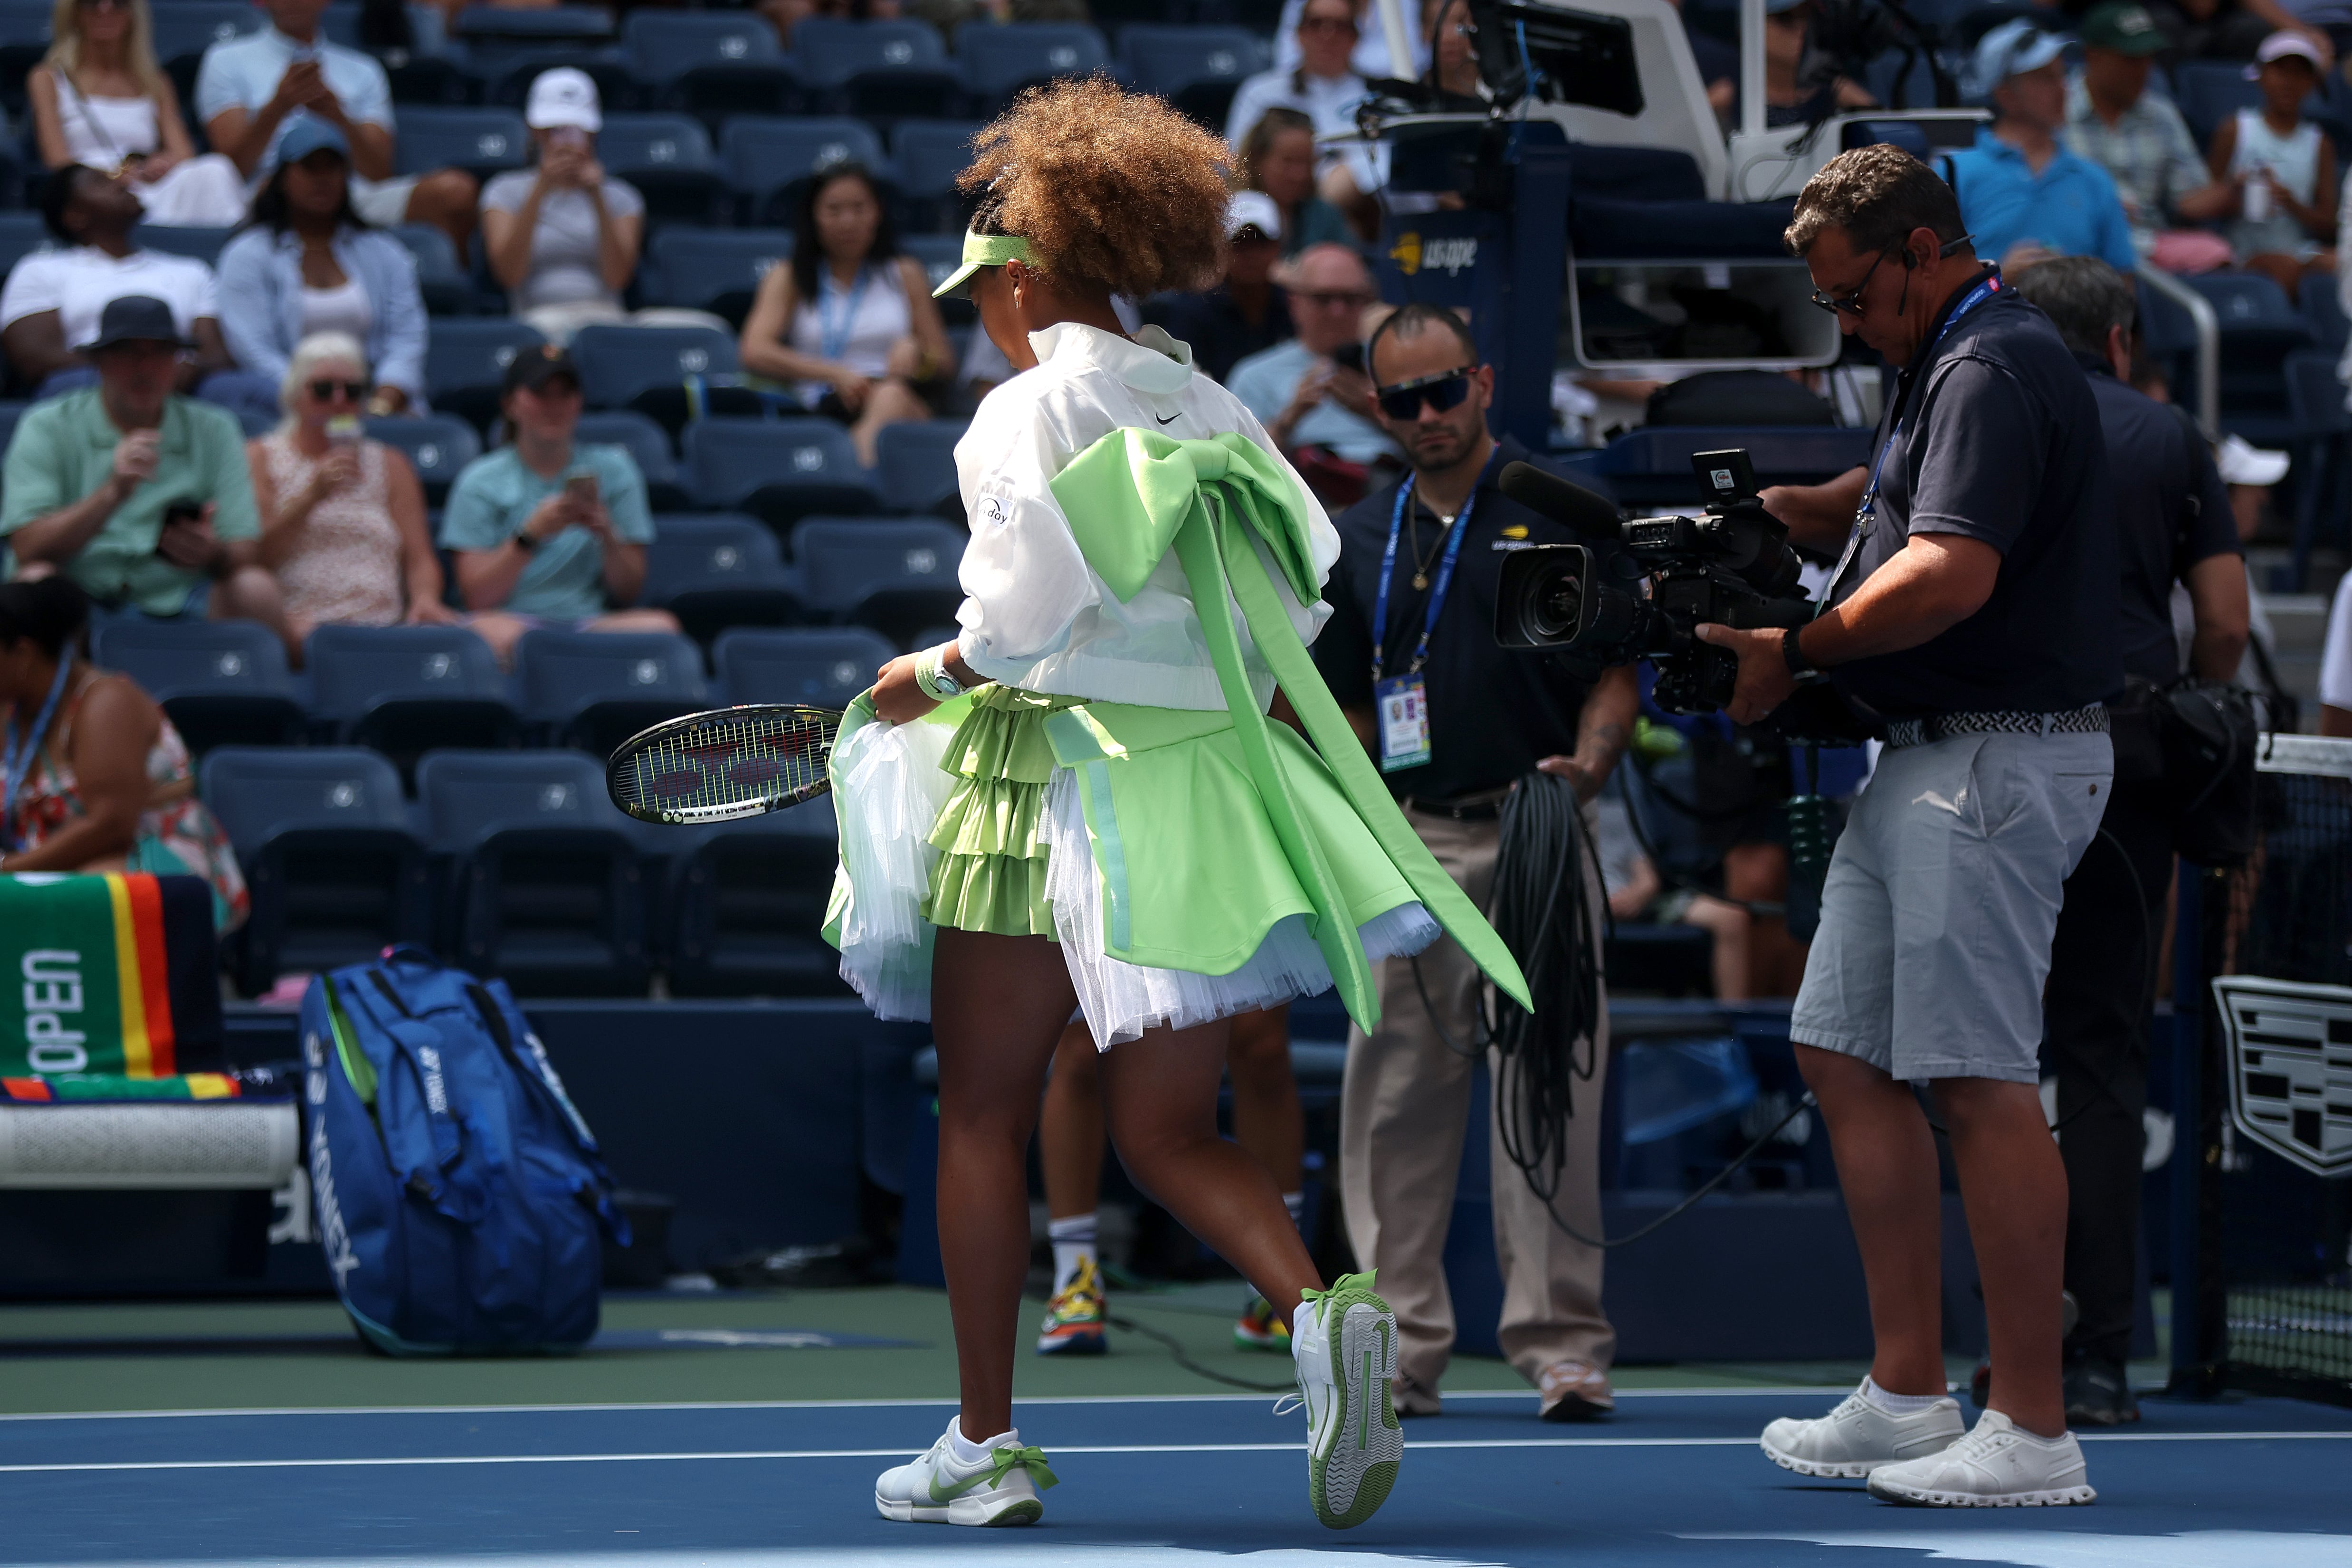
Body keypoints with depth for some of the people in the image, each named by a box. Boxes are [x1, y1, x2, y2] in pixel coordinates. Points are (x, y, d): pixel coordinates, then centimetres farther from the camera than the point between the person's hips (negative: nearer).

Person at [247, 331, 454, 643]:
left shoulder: (390, 464, 24)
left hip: (385, 623, 3)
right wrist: (312, 496, -9)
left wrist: (425, 599, -7)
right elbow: (253, 557, 2)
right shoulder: (259, 459, 14)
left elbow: (419, 559, 15)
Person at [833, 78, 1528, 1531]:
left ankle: (985, 1446, 10)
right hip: (1208, 787, 6)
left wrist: (930, 674, 3)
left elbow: (1023, 615, -14)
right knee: (1169, 1134, 9)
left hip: (1056, 777, -5)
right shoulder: (1211, 408, 11)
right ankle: (1325, 1311, -19)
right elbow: (1309, 574, 12)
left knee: (984, 1119, 8)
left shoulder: (1030, 408, -7)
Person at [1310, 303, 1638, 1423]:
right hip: (1409, 843, 4)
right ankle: (1400, 1345, 8)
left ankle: (1561, 1343, -3)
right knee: (1394, 1101, 2)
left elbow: (1616, 669, 2)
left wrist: (1590, 762, -16)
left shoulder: (1559, 512, 4)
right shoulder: (1360, 539, 15)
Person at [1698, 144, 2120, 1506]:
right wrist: (1763, 513, 17)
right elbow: (1884, 504, 36)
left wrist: (1798, 653, -14)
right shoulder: (1952, 365, 20)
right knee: (1846, 1052, 10)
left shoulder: (1994, 371, -14)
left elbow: (1952, 572, -26)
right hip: (1929, 758, 11)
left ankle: (2034, 1432, -9)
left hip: (1997, 762, -11)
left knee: (1978, 1079, -11)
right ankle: (1907, 1396, 13)